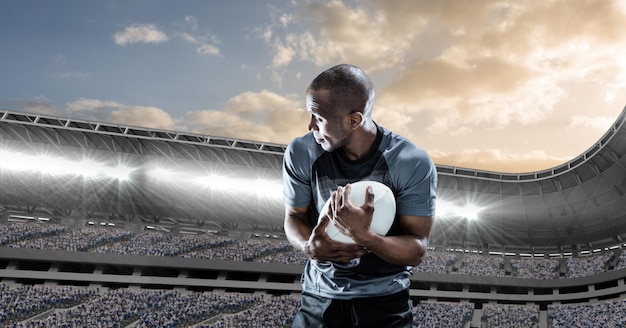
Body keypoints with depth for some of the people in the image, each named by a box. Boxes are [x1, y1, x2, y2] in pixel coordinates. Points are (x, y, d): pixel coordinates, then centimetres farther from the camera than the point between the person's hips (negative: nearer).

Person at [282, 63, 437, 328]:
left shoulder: (413, 164, -19)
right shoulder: (301, 154, -12)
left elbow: (416, 251, -17)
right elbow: (294, 216, -1)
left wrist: (364, 237, -36)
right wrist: (309, 246, -23)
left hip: (386, 303, -1)